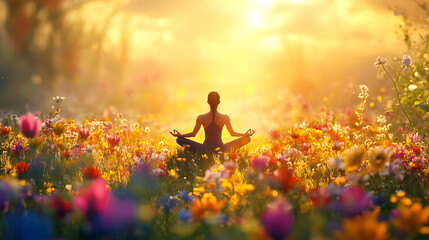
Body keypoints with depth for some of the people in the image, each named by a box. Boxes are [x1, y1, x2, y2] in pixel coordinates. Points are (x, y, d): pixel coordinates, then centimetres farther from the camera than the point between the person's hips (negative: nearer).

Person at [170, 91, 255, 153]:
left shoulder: (201, 118, -12)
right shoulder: (225, 118, -10)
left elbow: (193, 134, -1)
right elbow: (232, 133, 3)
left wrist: (179, 135, 12)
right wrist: (245, 134, 16)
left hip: (205, 149, 0)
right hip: (220, 149, 0)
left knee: (179, 140, 12)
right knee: (247, 139, 11)